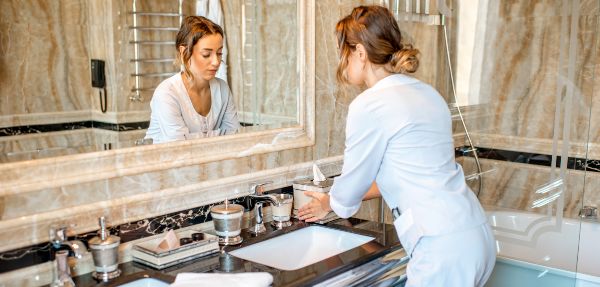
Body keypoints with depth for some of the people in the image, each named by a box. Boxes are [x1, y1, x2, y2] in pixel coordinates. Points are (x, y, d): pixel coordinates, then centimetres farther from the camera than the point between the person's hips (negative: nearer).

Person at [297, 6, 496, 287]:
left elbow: (350, 186, 0)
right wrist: (337, 200, 29)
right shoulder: (424, 92, 12)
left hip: (444, 247, -8)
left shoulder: (369, 106, -13)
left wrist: (329, 203, 23)